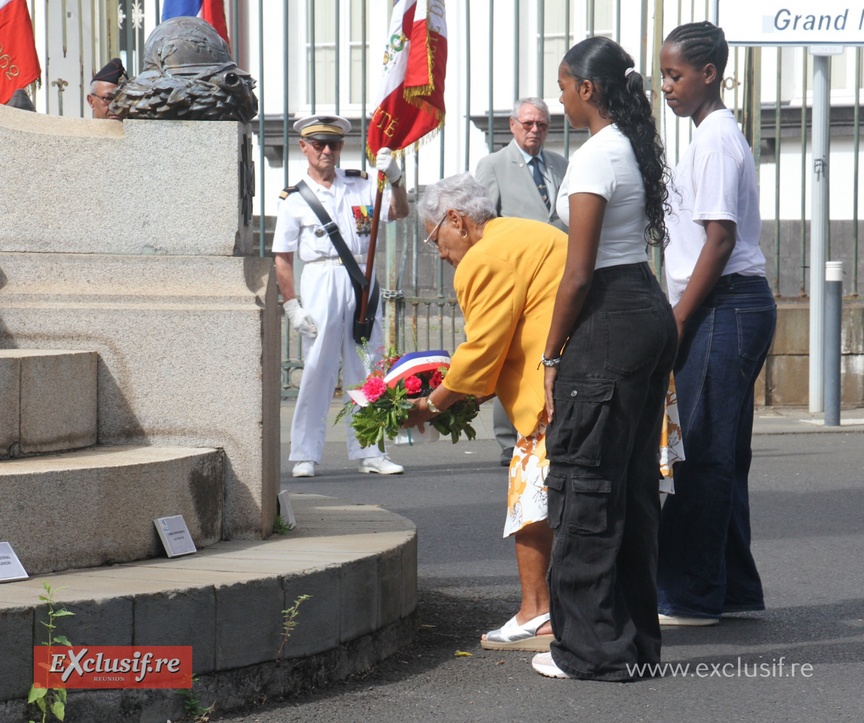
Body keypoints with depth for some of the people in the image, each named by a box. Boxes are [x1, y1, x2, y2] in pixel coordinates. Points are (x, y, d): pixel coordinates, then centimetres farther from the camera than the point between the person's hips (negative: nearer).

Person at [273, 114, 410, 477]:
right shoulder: (294, 199, 5)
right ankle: (305, 455, 2)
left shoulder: (360, 185, 13)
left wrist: (394, 179, -16)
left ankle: (368, 452, 10)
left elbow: (399, 212, 2)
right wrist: (292, 306, -5)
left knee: (366, 371, 4)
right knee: (316, 369, -4)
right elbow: (282, 259, 4)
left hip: (361, 283, 3)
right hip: (320, 281, -3)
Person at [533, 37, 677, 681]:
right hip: (654, 311, 10)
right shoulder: (637, 150, 14)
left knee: (585, 482, -3)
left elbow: (579, 273, -17)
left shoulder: (595, 157, -14)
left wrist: (552, 356, -9)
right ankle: (637, 638, 19)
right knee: (635, 479, 13)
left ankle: (594, 647, 1)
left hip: (610, 321, -10)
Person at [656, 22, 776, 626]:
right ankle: (735, 591, 18)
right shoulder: (718, 135, 19)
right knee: (720, 456, 13)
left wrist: (677, 322, -16)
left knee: (700, 455, -6)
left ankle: (690, 597, -2)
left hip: (724, 307, -10)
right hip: (738, 309, 10)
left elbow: (720, 240, -18)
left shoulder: (716, 140, -12)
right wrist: (679, 320, 18)